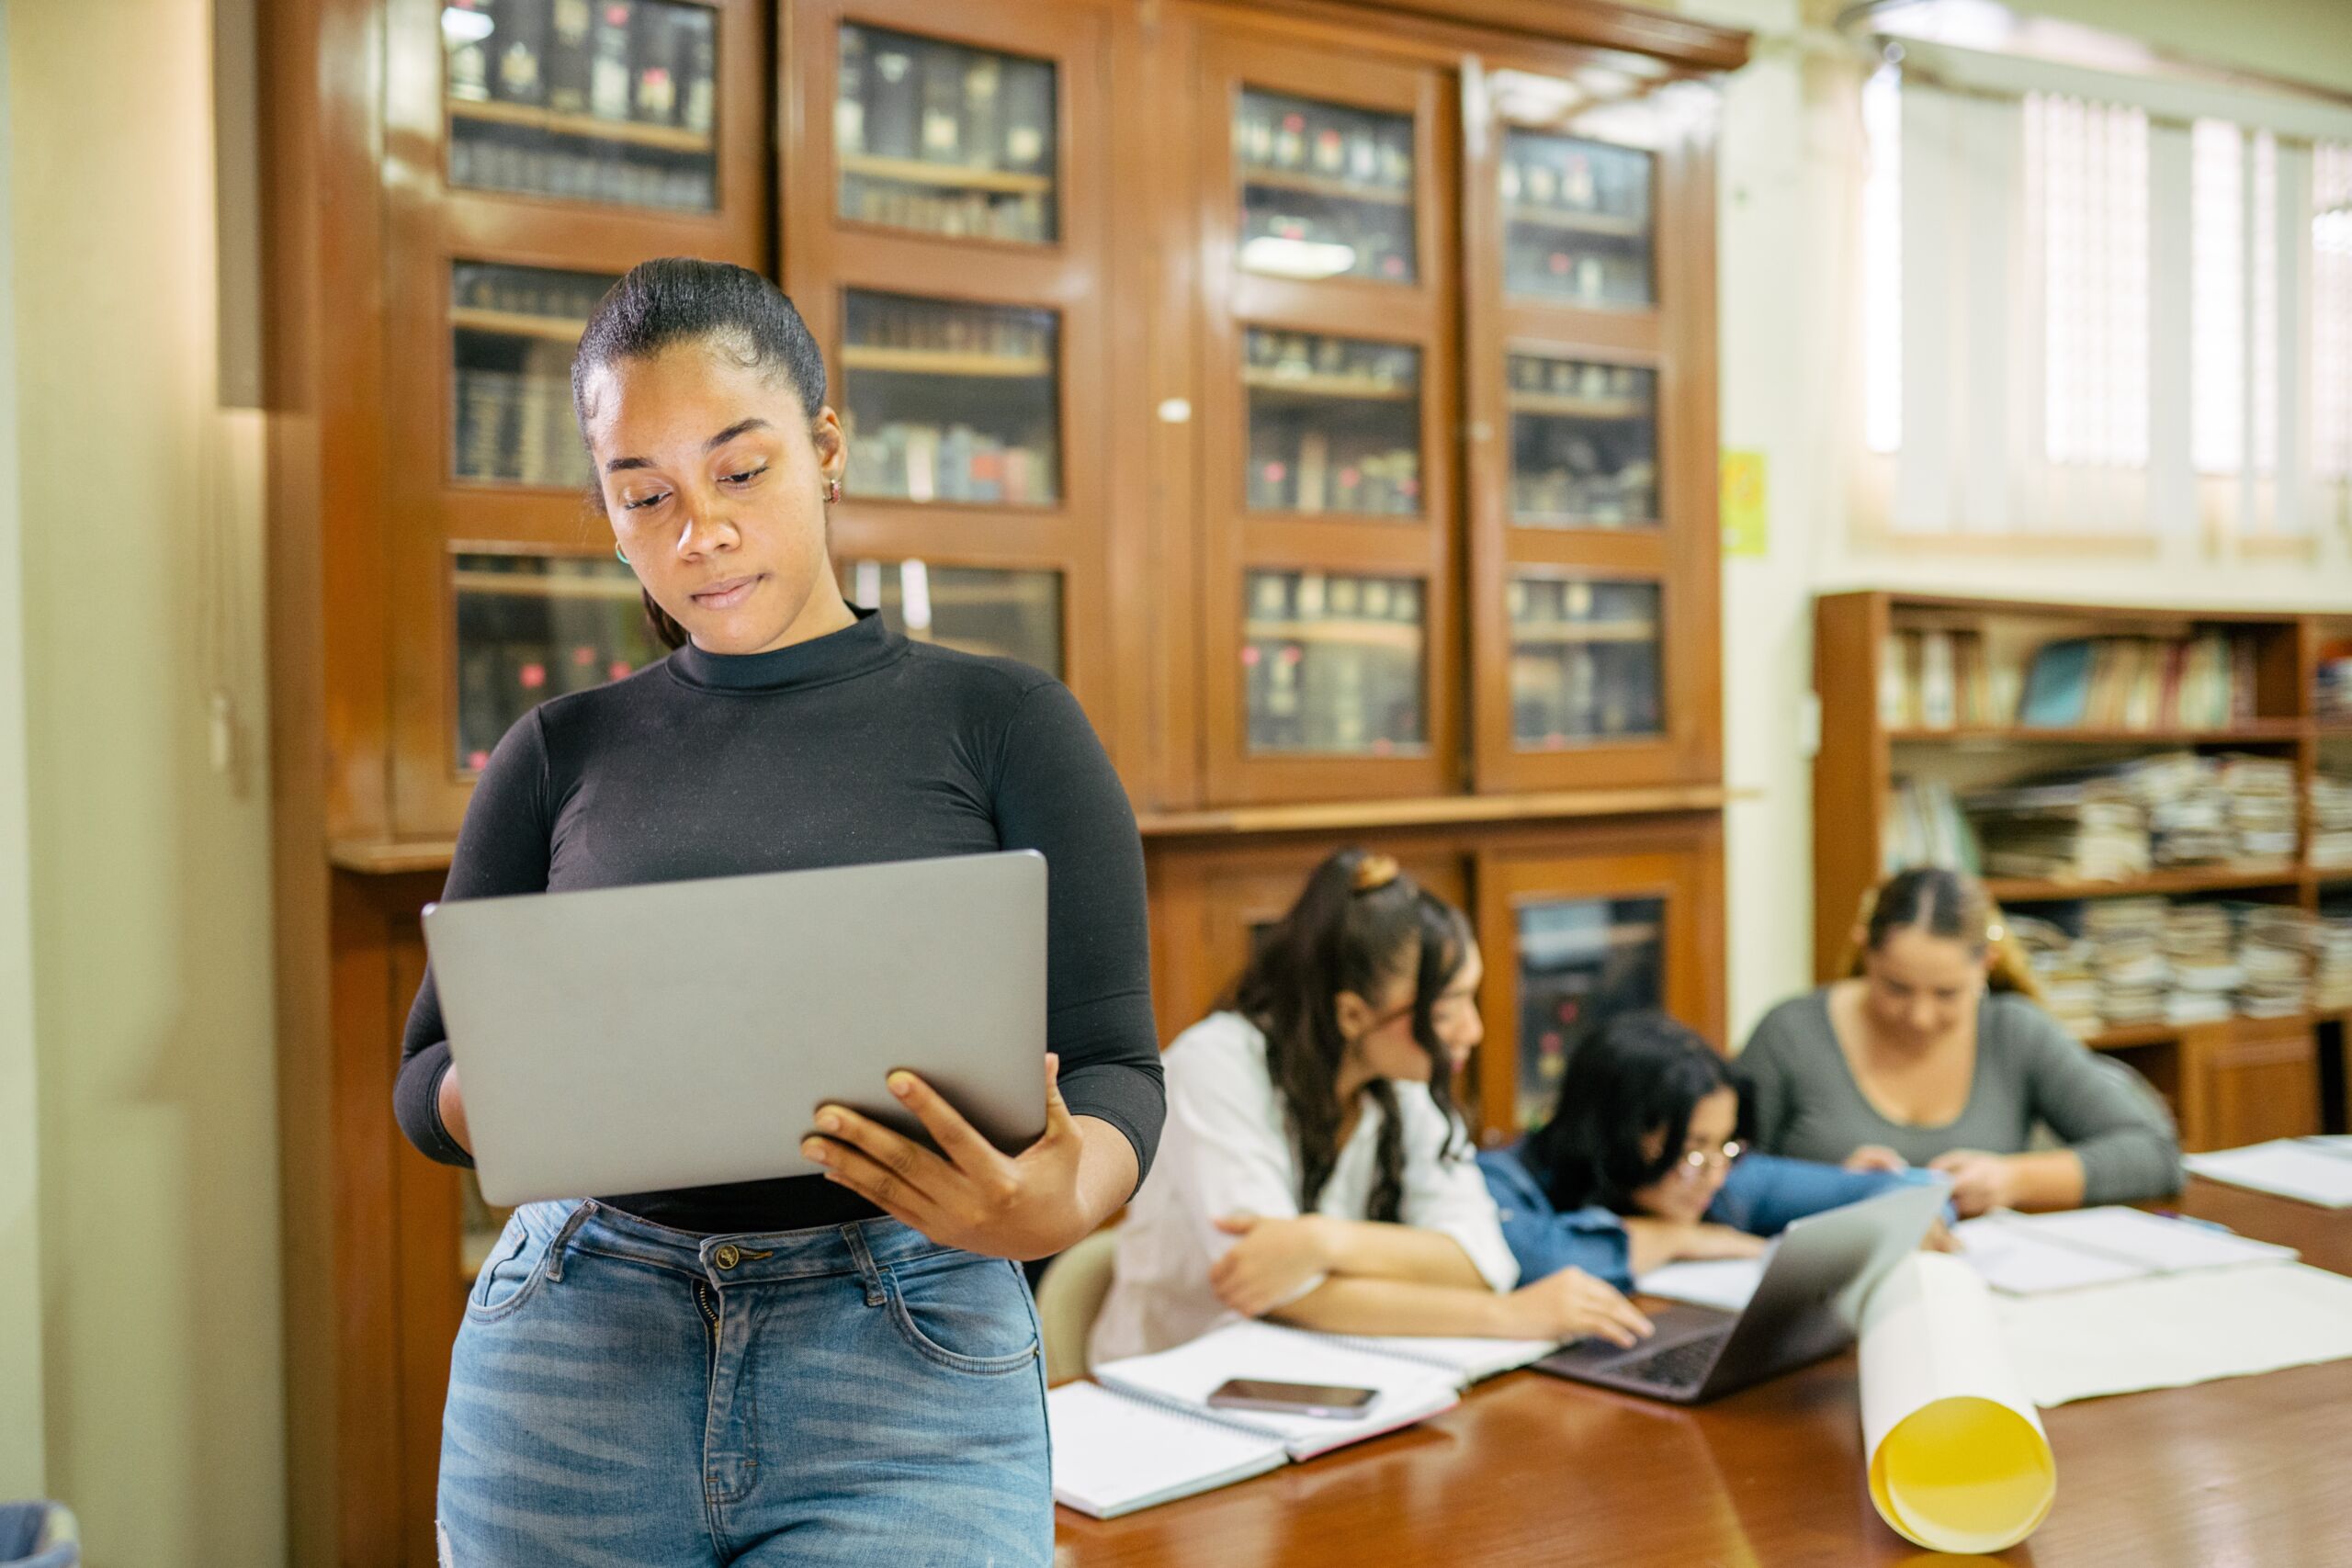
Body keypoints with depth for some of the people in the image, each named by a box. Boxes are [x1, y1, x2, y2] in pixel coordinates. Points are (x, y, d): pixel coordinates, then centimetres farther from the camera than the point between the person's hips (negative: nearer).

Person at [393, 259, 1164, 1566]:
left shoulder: (1000, 721, 0)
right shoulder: (562, 756, 7)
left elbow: (1115, 1065, -3)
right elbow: (428, 1073, 10)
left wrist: (1066, 1200, -25)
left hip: (911, 1372, -2)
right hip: (577, 1357, 3)